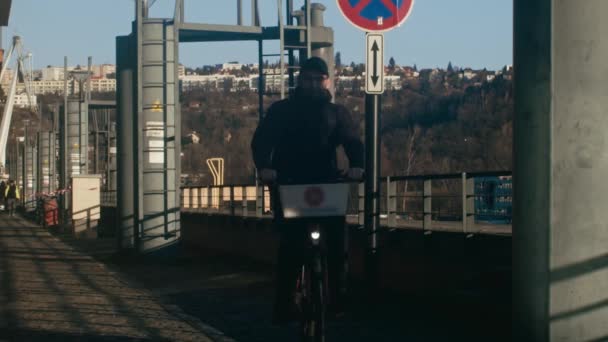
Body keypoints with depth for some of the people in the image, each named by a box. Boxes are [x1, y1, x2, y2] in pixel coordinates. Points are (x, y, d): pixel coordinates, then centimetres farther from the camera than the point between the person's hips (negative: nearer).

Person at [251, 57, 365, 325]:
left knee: (335, 244, -6)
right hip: (288, 186, -1)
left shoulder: (337, 113, 14)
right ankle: (284, 307, -2)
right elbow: (261, 140, -3)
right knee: (291, 247, -8)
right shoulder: (281, 110, 11)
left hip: (327, 185, 2)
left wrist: (356, 165, -24)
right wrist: (264, 167, -24)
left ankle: (334, 300, 7)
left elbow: (353, 141, -1)